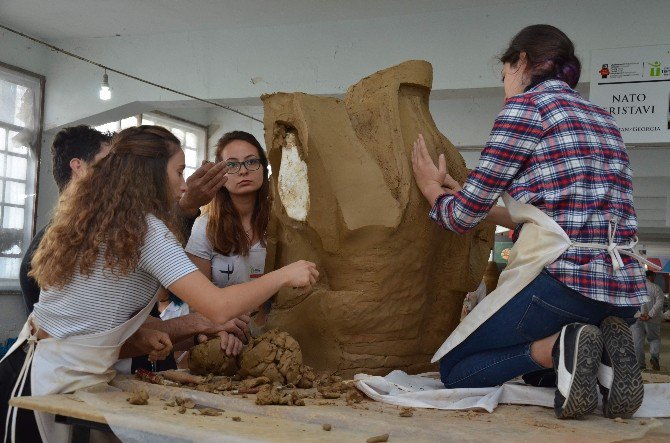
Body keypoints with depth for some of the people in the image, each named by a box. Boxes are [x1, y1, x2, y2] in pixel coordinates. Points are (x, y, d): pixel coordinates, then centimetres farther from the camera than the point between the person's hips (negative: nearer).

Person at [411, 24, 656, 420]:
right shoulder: (601, 117, 20)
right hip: (624, 289, 8)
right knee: (536, 366, 32)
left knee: (453, 369, 10)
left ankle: (558, 348, -12)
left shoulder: (526, 104, -3)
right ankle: (604, 349, 2)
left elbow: (464, 216, -2)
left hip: (563, 278, -8)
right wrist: (490, 209, 33)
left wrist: (432, 188, 20)